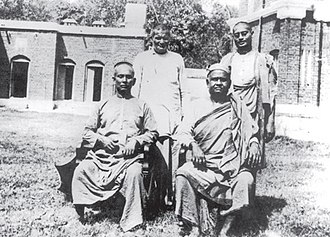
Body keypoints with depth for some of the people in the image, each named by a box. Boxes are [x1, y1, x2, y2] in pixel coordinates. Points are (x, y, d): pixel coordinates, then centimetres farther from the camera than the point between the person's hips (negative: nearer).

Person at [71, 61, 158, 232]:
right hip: (101, 154, 2)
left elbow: (152, 133, 13)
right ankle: (79, 215, -15)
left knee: (134, 172, -34)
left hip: (130, 155, -2)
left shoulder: (141, 106, 20)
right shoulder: (104, 105, 23)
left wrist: (136, 141, -5)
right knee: (82, 169, -26)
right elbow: (87, 131, 19)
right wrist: (101, 139, -2)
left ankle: (131, 224, -26)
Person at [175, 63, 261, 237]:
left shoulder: (237, 106, 14)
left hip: (231, 163, 0)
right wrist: (193, 145, -17)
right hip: (203, 162, 0)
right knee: (183, 174, -28)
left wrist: (254, 144, -8)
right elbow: (184, 132, 4)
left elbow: (251, 131, 14)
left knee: (246, 180, -30)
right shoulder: (198, 106, 13)